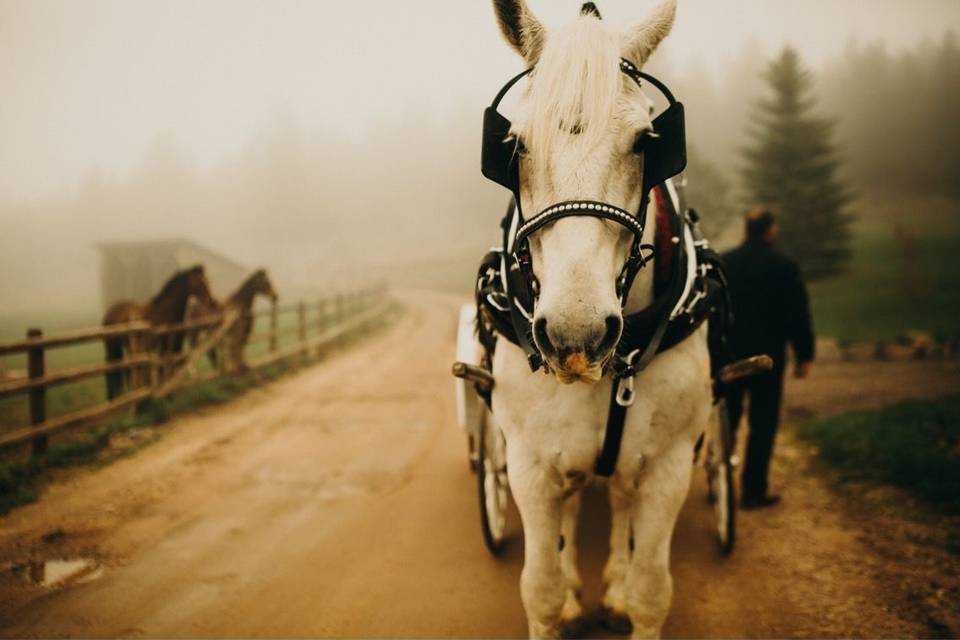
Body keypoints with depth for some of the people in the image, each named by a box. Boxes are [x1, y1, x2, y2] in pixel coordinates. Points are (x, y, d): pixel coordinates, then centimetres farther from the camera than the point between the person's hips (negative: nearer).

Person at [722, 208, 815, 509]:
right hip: (767, 355, -4)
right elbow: (798, 314, -7)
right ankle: (753, 490, 2)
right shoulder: (784, 266, -8)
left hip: (727, 353, 4)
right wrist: (804, 355, 0)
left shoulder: (723, 263, 4)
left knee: (726, 419, 15)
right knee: (762, 424, 2)